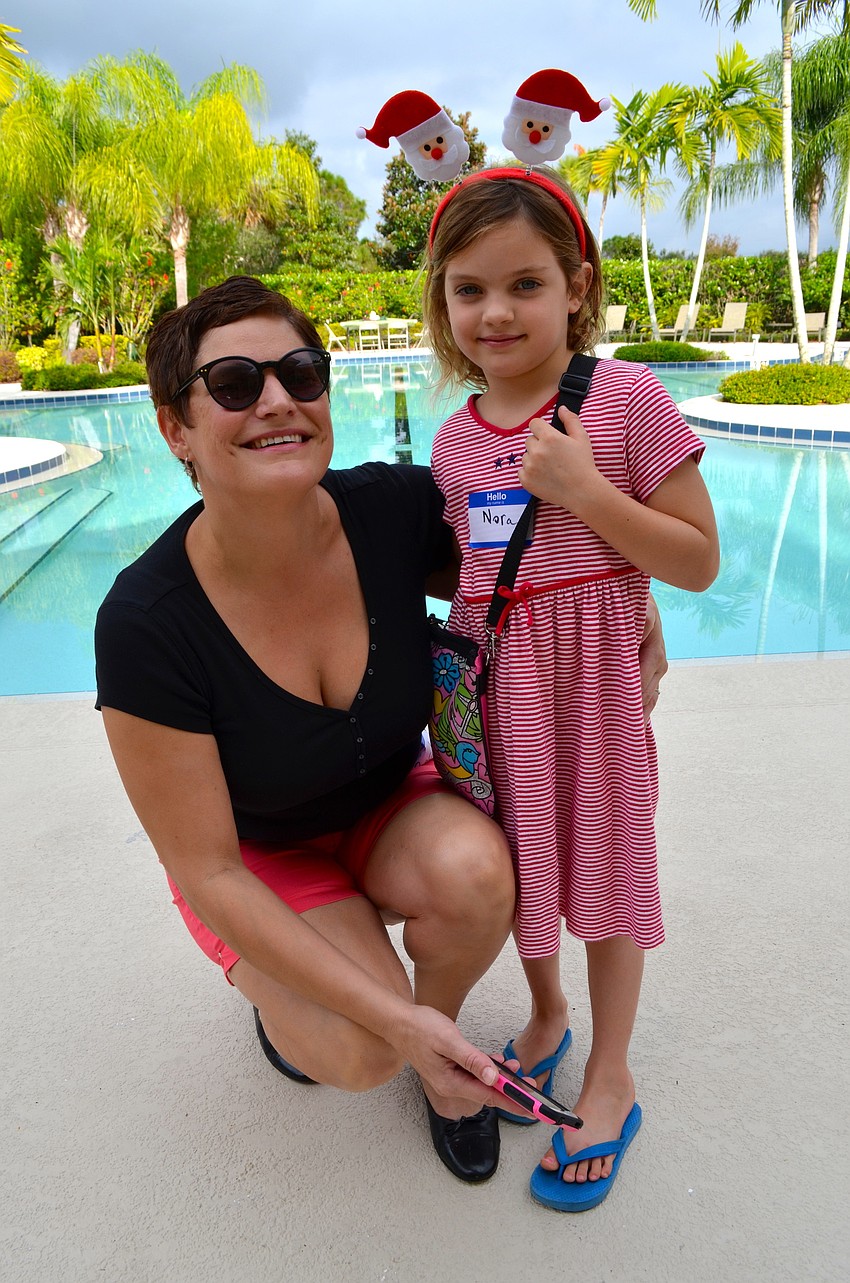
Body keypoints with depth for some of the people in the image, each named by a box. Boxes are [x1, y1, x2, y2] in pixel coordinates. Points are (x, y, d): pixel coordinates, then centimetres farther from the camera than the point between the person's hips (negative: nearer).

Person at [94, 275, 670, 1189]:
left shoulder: (394, 510, -21)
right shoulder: (146, 622, -28)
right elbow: (207, 872, -23)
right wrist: (392, 1016, -26)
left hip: (392, 811, 3)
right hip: (257, 860, -2)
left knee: (473, 870, -29)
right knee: (359, 1054, -24)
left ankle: (442, 1018, 5)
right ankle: (267, 984, 12)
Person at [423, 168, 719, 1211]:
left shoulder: (626, 398, -11)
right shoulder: (454, 437, 5)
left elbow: (700, 563, -13)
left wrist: (584, 490, -22)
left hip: (592, 671, -4)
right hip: (491, 673, 5)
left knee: (603, 854, 8)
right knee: (513, 851, 15)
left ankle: (609, 1082, 30)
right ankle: (546, 1015, 44)